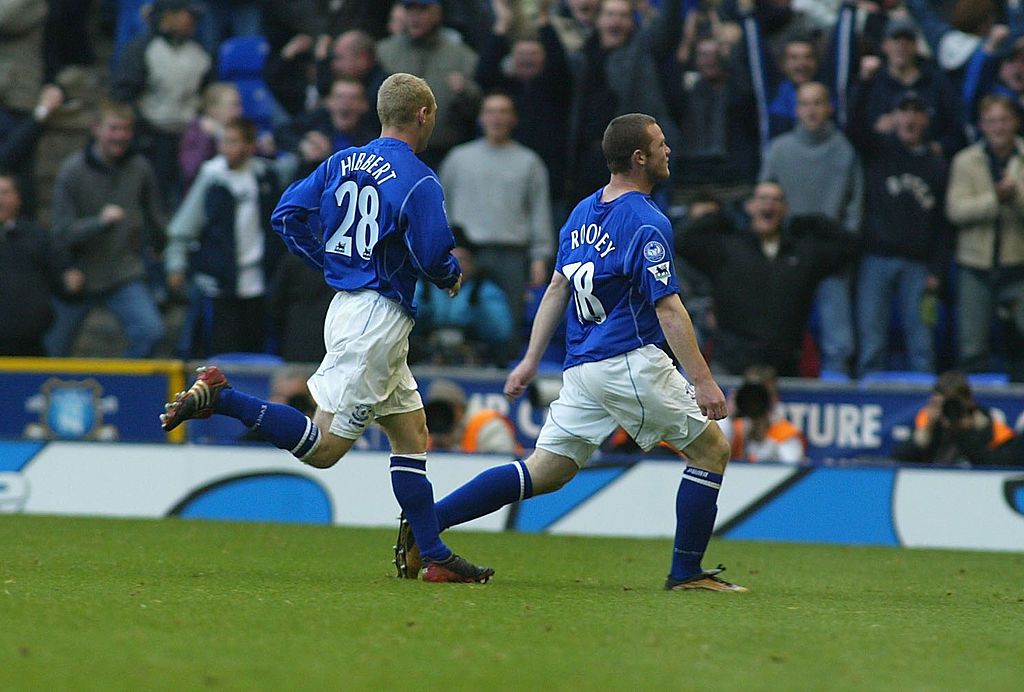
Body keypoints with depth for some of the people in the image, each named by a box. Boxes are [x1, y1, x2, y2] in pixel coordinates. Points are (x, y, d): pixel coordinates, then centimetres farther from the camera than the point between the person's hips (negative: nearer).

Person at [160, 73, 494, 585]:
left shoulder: (342, 163, 9)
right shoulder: (419, 182, -12)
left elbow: (287, 215, 8)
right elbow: (433, 257, -18)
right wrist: (452, 277, 5)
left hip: (346, 304, 9)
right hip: (379, 317, -9)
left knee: (412, 437, 14)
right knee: (322, 448, -8)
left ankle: (436, 557, 14)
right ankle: (218, 398, -17)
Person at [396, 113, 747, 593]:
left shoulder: (584, 212, 13)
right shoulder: (646, 224, -12)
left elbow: (558, 288, 17)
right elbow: (668, 309, -16)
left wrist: (531, 359, 21)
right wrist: (703, 381, -16)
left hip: (582, 369, 8)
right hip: (630, 362, -8)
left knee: (544, 473, 8)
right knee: (712, 450, 5)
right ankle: (686, 572, 4)